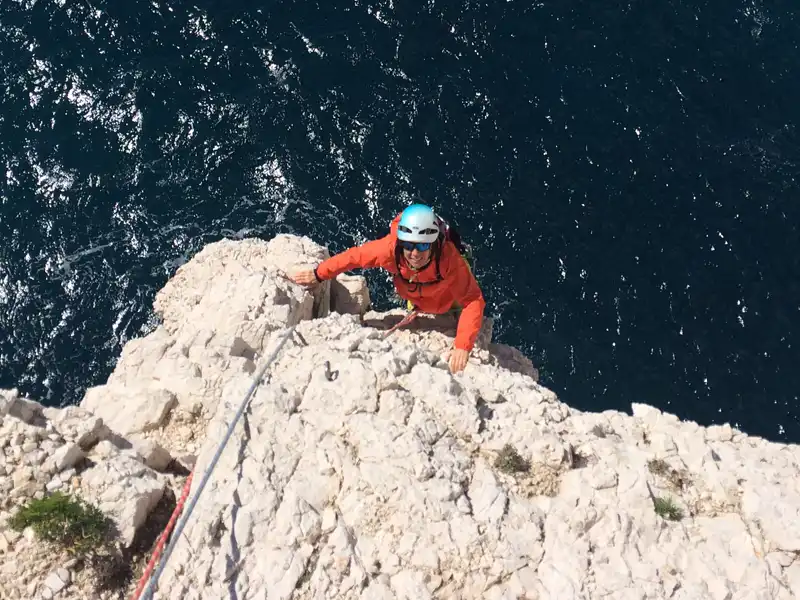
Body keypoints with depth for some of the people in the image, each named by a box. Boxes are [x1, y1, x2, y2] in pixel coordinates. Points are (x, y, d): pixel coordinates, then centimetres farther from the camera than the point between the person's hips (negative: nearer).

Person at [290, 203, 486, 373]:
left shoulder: (450, 260, -49)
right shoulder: (390, 248, -45)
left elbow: (473, 301, -46)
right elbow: (355, 256, -28)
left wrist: (463, 346, -57)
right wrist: (318, 274, -22)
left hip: (446, 300, -2)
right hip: (415, 299, 2)